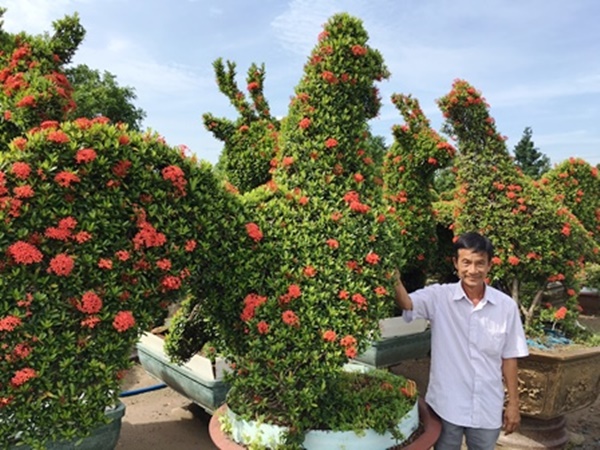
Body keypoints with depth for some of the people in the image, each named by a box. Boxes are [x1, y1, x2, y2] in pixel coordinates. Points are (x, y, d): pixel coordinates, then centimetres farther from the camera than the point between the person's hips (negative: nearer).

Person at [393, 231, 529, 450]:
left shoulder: (506, 305, -5)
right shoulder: (438, 297, -11)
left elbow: (509, 358, 2)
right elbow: (406, 303, -30)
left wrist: (513, 403, 5)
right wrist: (395, 279, -51)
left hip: (487, 408, 2)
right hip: (446, 405, -1)